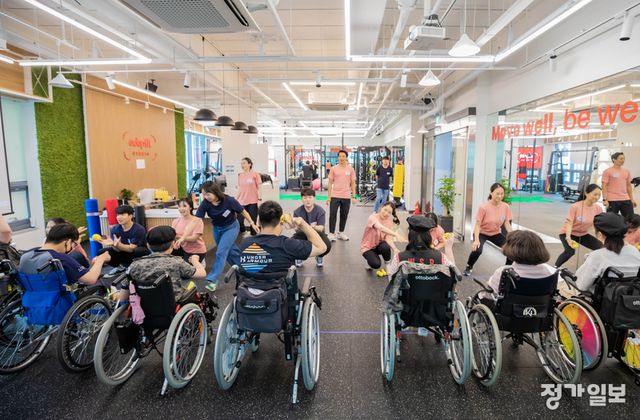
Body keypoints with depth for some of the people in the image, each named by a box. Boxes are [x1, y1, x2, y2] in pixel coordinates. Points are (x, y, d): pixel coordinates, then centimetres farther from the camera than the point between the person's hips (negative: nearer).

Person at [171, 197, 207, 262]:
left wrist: (178, 236, -40)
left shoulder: (197, 221, -18)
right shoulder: (175, 221, -3)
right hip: (183, 249, 5)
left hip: (197, 251, -4)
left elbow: (193, 239, -25)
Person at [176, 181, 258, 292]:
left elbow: (243, 211, -15)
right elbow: (194, 221, -27)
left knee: (221, 252, -14)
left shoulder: (229, 201, -31)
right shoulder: (205, 203, -24)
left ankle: (213, 280, -6)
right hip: (217, 228, 5)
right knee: (228, 251, 18)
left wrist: (252, 224, -8)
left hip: (231, 227, -4)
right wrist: (183, 237, -34)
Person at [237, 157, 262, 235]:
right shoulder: (240, 175, 9)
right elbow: (239, 189, 16)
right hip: (242, 202, 3)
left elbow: (259, 188, -1)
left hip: (253, 202, -3)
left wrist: (259, 199, -9)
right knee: (239, 222, -2)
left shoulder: (255, 174, -2)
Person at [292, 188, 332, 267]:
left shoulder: (320, 211, -15)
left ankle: (319, 257, 9)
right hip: (303, 234, 1)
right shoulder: (297, 211, -13)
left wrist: (314, 227, -47)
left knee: (327, 245, -32)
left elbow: (321, 228, -23)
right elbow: (297, 228, -19)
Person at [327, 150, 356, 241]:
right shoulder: (333, 169, 1)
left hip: (346, 197, 1)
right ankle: (331, 234, 6)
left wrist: (354, 197, 0)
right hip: (335, 196, -1)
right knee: (332, 215, -3)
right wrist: (329, 197, -2)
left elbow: (353, 183, 6)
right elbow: (330, 183, 3)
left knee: (344, 216, 10)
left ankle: (341, 233, 24)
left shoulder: (350, 169, 3)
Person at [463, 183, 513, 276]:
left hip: (496, 234, 4)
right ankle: (468, 268, 0)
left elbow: (507, 223, -5)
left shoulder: (506, 207, -12)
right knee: (477, 250, -29)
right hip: (481, 233, -4)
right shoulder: (484, 207, -24)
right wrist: (476, 240, -31)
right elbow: (477, 224, -21)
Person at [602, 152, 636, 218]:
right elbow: (604, 187, -8)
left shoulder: (627, 171, 12)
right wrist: (604, 199, -16)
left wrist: (632, 199, 16)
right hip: (612, 200, -5)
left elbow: (629, 186, 19)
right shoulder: (607, 172, -4)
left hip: (626, 200, 5)